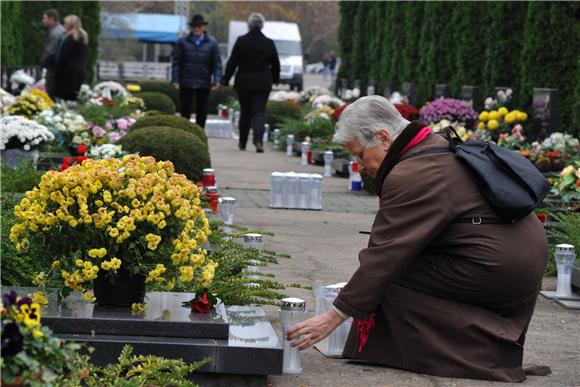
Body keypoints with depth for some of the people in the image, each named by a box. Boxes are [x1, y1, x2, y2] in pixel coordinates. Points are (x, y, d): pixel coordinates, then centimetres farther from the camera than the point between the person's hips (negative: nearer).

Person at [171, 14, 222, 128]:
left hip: (204, 85, 1)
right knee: (185, 111, -3)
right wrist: (175, 79, -6)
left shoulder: (212, 43, 5)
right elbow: (176, 62, 3)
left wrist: (217, 80, -10)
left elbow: (217, 63, 2)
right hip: (186, 84, -1)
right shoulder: (182, 42, 4)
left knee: (202, 113, 3)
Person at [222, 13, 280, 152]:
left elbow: (232, 63, -2)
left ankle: (242, 143, 21)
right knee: (259, 112, 1)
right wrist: (275, 78, 22)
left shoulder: (241, 41, -5)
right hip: (263, 83, 0)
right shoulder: (269, 43, -2)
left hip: (244, 83, 0)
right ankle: (258, 140, -20)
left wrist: (225, 80, 5)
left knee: (245, 112, 13)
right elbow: (275, 64, 7)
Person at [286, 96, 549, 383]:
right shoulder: (439, 147, 13)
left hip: (497, 271, -10)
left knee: (389, 278, -9)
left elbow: (385, 257, -19)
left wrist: (335, 316, -16)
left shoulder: (409, 176, -17)